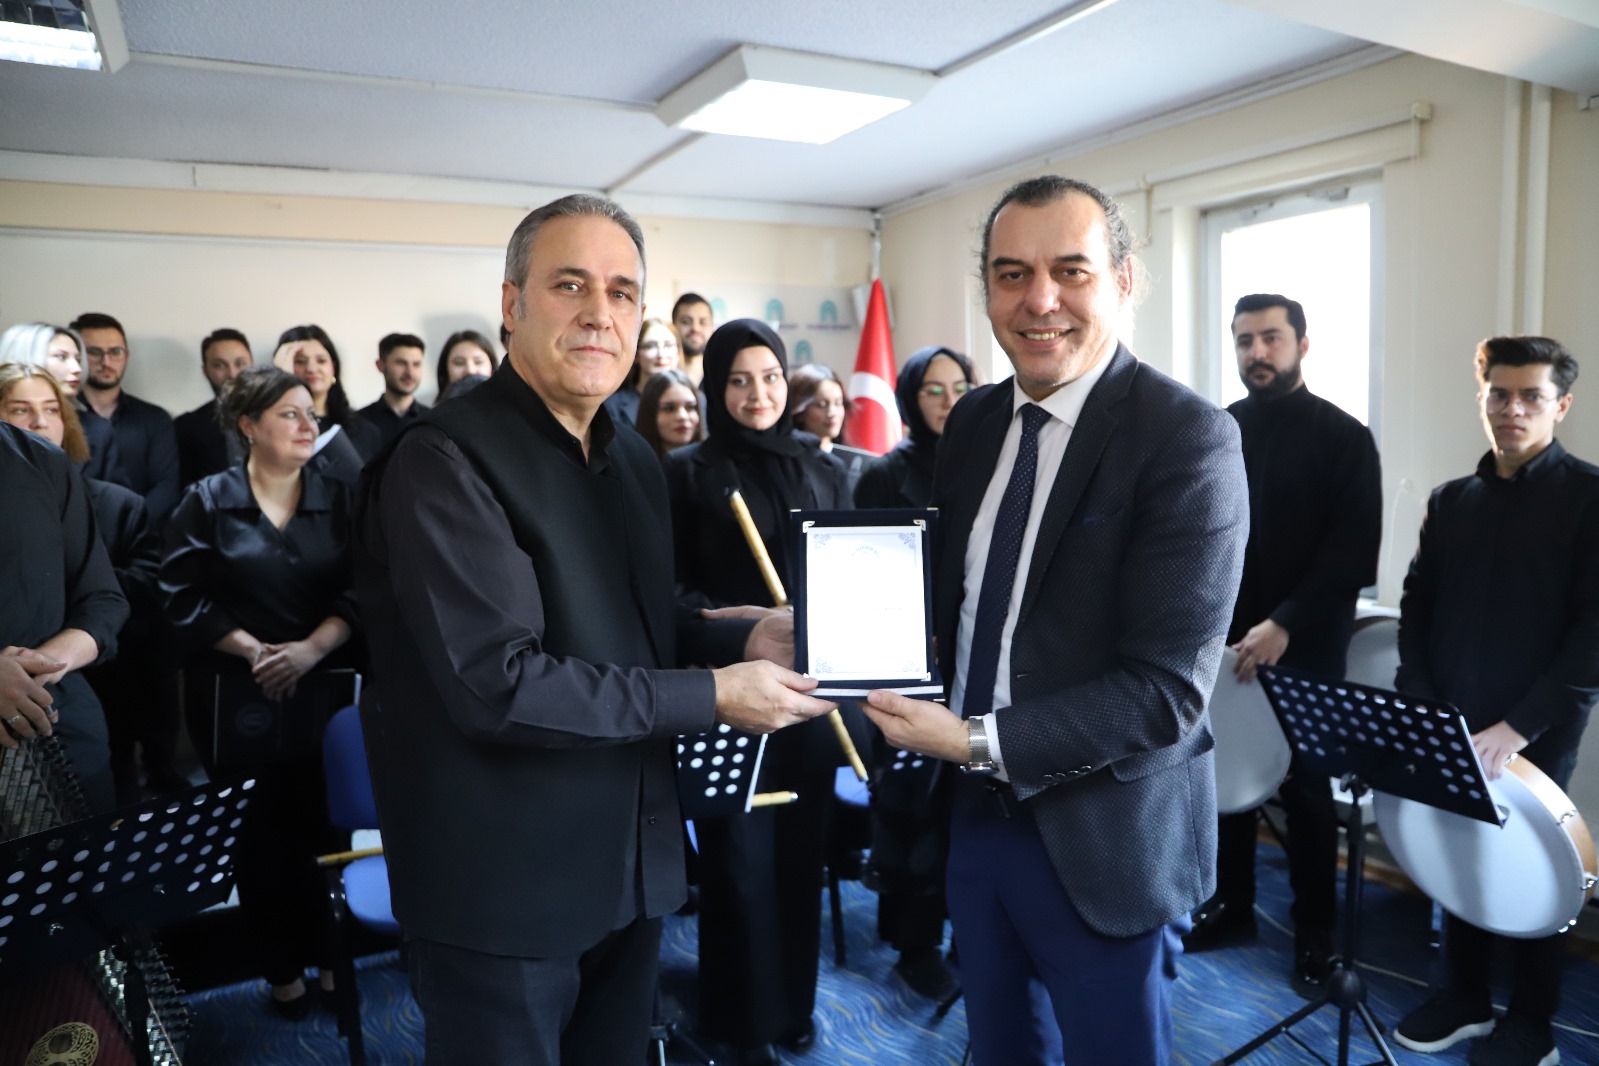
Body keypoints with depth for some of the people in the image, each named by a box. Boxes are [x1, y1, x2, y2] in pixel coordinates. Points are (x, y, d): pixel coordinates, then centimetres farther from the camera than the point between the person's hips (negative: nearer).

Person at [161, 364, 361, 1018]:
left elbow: (359, 590, -2)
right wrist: (254, 649, -13)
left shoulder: (337, 497, 4)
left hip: (325, 684, 1)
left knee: (326, 821, 3)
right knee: (260, 829, 7)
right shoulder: (207, 501, 1)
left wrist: (311, 648, -14)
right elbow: (184, 595, -3)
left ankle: (331, 951, 21)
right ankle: (281, 966, 23)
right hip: (237, 693, -1)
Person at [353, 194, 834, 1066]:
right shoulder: (444, 460, -18)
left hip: (632, 866, 8)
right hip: (504, 890, -7)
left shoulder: (633, 459, 9)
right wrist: (713, 696, -21)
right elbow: (500, 683, -26)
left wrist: (744, 638, -3)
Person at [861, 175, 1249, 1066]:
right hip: (977, 813, 6)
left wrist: (979, 742, -24)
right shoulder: (973, 422, 2)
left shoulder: (1187, 437, -18)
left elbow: (1166, 687, -22)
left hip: (1104, 841, -6)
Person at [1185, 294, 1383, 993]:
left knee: (1306, 789, 7)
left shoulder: (1342, 436, -5)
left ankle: (1315, 932, 24)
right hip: (1221, 639, 4)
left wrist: (1286, 625, -22)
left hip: (1306, 648, -3)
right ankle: (1231, 906, 29)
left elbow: (1354, 551, -13)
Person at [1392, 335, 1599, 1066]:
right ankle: (1464, 997, 32)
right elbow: (1417, 606, 9)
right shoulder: (1451, 500, 8)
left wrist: (1519, 726, -18)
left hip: (1538, 734, -4)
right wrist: (1419, 705, -3)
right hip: (1449, 724, 4)